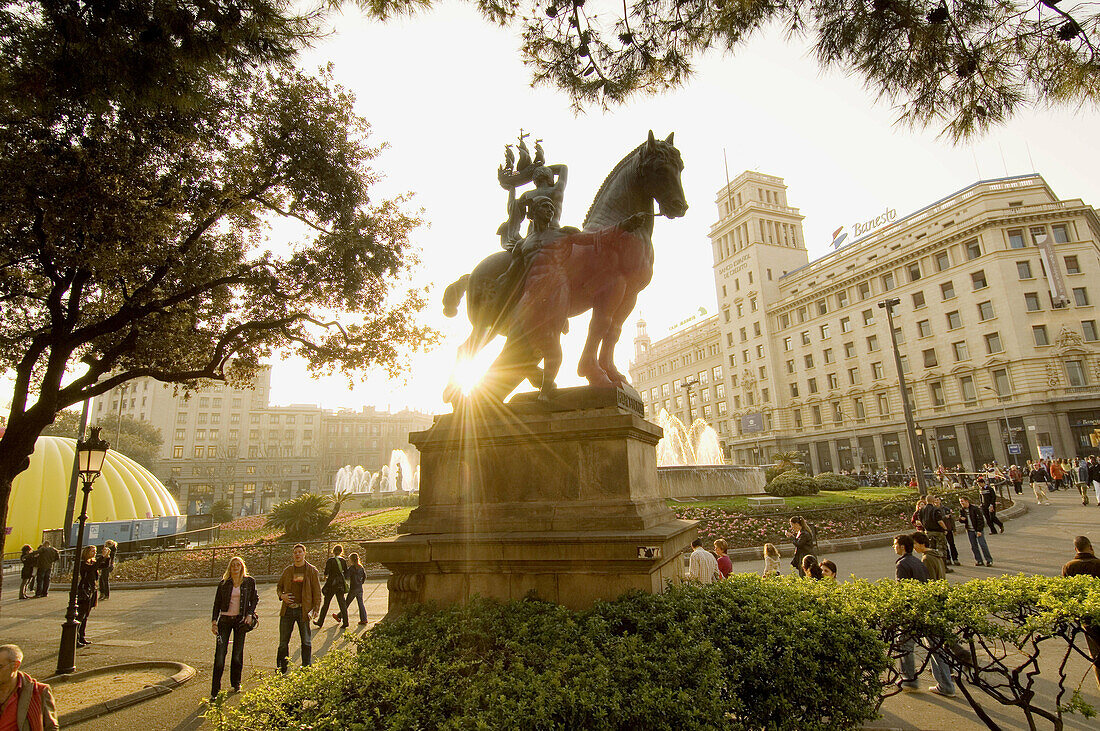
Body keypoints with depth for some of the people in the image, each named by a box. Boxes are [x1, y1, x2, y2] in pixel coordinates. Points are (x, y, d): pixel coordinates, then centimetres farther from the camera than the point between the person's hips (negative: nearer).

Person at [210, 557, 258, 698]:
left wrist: (250, 614, -6)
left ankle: (236, 683, 23)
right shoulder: (224, 583, 3)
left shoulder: (249, 582, 2)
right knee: (220, 653, -5)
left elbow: (255, 599, 7)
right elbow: (217, 603, 6)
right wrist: (214, 621, -5)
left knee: (237, 654, 5)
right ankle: (215, 689, 5)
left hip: (240, 620, 0)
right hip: (225, 620, 0)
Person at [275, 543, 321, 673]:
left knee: (306, 642, 5)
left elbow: (317, 591, -1)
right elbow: (279, 586, 20)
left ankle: (306, 668, 19)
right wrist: (281, 595, -2)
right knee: (283, 642, 9)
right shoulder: (287, 570, 8)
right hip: (287, 610, 3)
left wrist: (314, 610, -8)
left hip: (303, 610, -3)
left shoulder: (311, 570, -1)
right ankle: (281, 669, 26)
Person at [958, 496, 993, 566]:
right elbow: (960, 520, 13)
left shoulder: (975, 508, -12)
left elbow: (980, 519, -13)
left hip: (978, 529, -5)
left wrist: (979, 530, -17)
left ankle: (989, 560, 4)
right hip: (969, 531, 5)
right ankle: (979, 560, 14)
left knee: (982, 544, -6)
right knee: (973, 546, 6)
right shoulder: (961, 510, 5)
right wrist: (961, 519, -12)